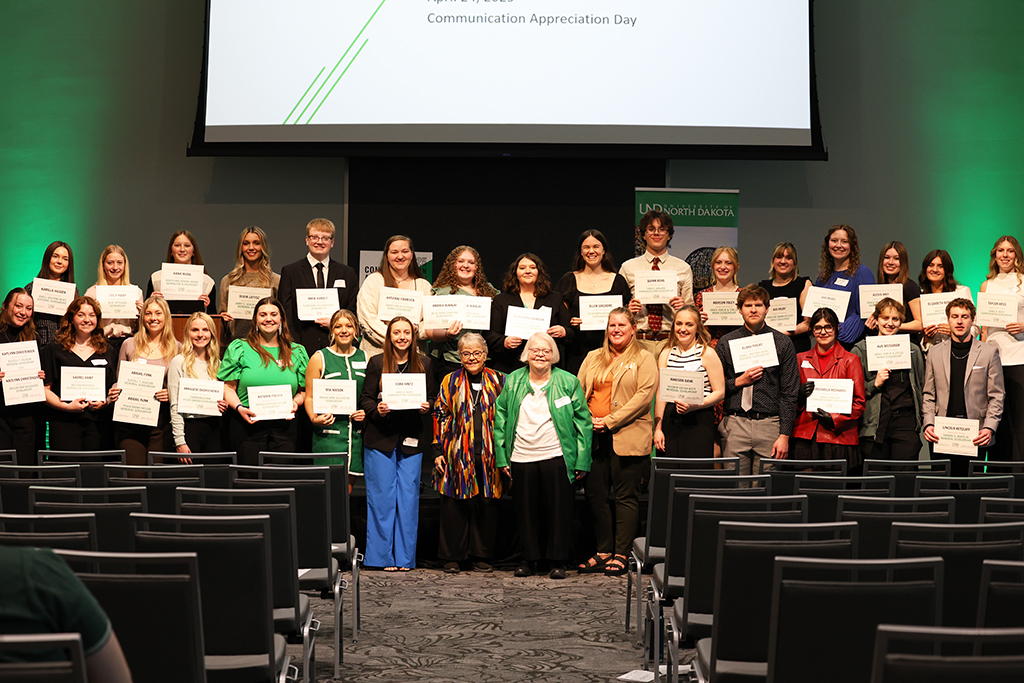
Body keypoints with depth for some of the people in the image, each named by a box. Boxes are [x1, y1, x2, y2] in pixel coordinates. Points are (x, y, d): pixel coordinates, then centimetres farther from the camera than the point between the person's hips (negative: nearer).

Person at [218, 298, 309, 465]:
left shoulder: (297, 352, 13)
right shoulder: (239, 348, 6)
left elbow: (304, 390, 16)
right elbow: (228, 387, 3)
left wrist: (296, 402, -4)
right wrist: (239, 408, -14)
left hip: (283, 427, 2)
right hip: (248, 425, -2)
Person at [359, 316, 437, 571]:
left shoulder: (424, 364, 8)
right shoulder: (376, 363, 3)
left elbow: (433, 396, 12)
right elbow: (365, 399, 3)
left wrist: (427, 406, -9)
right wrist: (377, 409, -17)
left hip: (412, 440, 2)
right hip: (381, 438, -1)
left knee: (408, 497, 3)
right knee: (382, 496, 1)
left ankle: (404, 557, 10)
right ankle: (383, 556, 8)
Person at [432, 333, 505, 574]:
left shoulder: (498, 381, 8)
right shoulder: (450, 381, 7)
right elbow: (440, 416, 7)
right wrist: (438, 451, 1)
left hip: (488, 455, 1)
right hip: (457, 454, 0)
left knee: (486, 505, 3)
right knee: (454, 505, 0)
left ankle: (480, 556, 15)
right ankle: (453, 557, 11)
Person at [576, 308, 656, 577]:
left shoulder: (644, 359, 3)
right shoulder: (593, 358, 18)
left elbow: (645, 394, -9)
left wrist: (610, 421, -14)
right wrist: (587, 419, -5)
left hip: (627, 438, -5)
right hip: (594, 437, 5)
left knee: (625, 497, -2)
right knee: (595, 495, 5)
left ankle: (621, 555, 2)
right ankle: (604, 551, 14)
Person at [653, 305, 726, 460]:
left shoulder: (707, 353, 1)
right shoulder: (666, 354, 13)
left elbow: (720, 393, -1)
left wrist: (695, 405, -17)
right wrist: (657, 429, 4)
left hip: (700, 422, -3)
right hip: (670, 422, 3)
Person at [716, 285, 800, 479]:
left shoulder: (782, 343, 6)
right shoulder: (726, 343, 10)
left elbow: (790, 393, 2)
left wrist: (784, 435, -5)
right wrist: (738, 382, -6)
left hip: (769, 426, -1)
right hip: (735, 425, 1)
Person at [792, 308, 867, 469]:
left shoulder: (851, 360, 8)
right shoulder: (800, 359, 16)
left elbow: (859, 403, 4)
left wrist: (834, 419, -11)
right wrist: (800, 394, -4)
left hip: (839, 437, -2)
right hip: (805, 438, 2)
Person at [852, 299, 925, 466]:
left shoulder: (913, 350, 15)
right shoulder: (860, 350, 7)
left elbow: (922, 387, 19)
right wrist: (874, 384, -9)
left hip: (906, 424, 1)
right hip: (874, 425, -1)